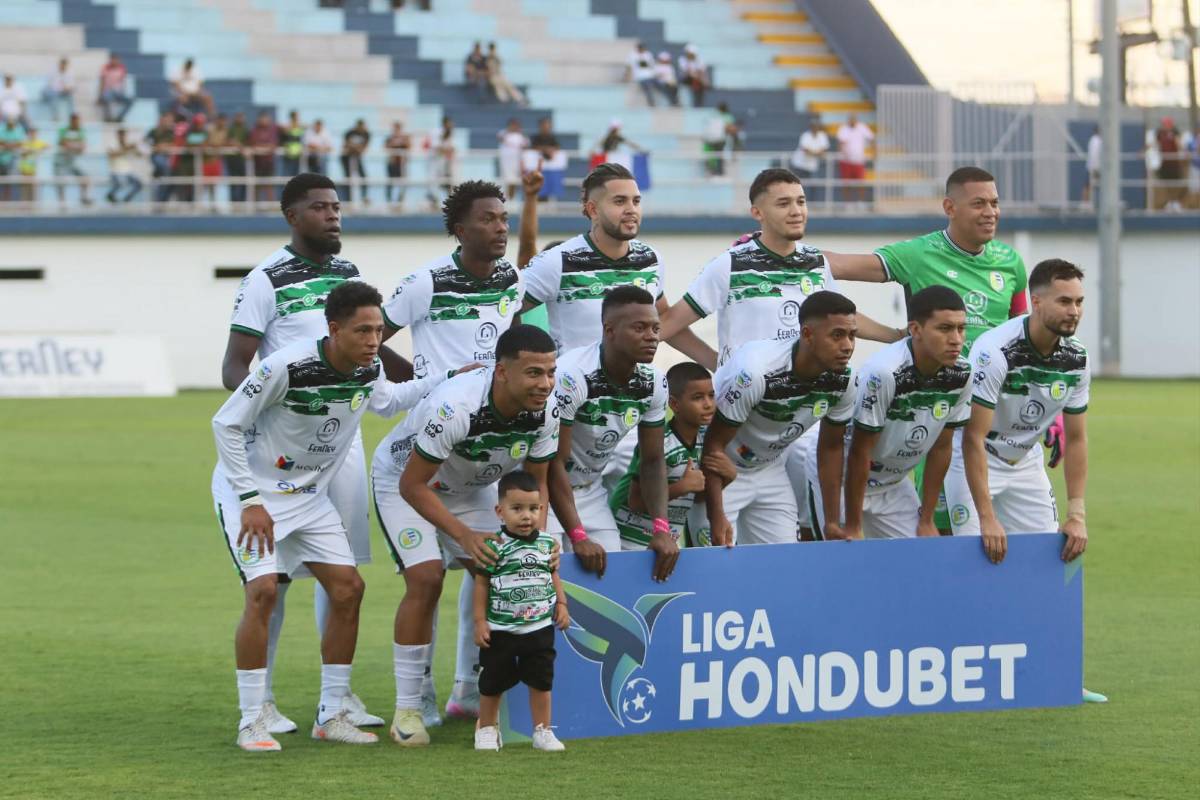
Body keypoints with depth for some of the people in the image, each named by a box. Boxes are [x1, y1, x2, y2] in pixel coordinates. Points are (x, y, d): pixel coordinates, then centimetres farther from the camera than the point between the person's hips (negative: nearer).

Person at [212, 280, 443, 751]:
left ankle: (332, 715, 8)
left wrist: (446, 380, 6)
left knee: (347, 588, -1)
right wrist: (251, 501, -23)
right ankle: (252, 721, -11)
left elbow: (387, 403, 18)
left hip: (309, 496, 7)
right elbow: (225, 425, -21)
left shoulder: (370, 370, -8)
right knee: (263, 591, -20)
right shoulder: (288, 367, -29)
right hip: (252, 490, -7)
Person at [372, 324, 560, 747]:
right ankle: (407, 709, -11)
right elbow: (412, 485, -30)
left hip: (470, 485, 6)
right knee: (426, 579, -20)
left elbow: (535, 482, -4)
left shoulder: (543, 413, -21)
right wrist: (465, 536, -35)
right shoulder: (456, 406, -40)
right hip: (402, 478, -6)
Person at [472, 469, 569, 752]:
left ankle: (543, 731, 17)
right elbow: (481, 583, -6)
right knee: (493, 683, 9)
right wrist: (480, 620, -8)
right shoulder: (494, 546, -11)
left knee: (541, 681, 6)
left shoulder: (546, 543, 1)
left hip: (540, 628, 3)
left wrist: (561, 605, 6)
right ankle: (487, 729, 26)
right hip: (500, 630, -3)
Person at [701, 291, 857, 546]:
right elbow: (714, 443, -25)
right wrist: (716, 519, -28)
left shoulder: (842, 380, -14)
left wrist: (834, 522, 4)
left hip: (769, 468, 6)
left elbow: (831, 448, 3)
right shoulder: (756, 371, -33)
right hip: (721, 469, -6)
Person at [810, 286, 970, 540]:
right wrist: (852, 528, -17)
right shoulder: (883, 372, -32)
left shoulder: (960, 375, -13)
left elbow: (941, 448, -1)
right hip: (841, 479, -6)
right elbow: (859, 454, -24)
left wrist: (926, 521, 3)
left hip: (894, 481, 6)